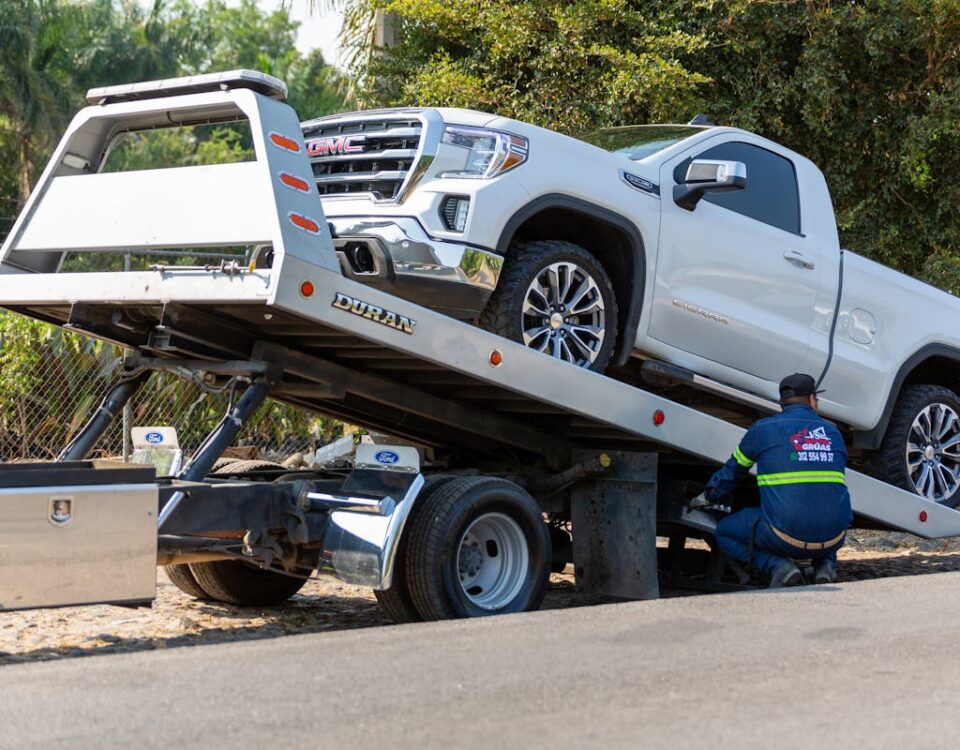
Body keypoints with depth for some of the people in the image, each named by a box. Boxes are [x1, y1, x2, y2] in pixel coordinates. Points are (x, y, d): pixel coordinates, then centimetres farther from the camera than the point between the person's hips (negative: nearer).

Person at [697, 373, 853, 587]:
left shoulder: (764, 429, 5)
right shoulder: (834, 433, 15)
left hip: (787, 537, -4)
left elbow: (732, 471, 19)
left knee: (725, 532, 19)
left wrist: (710, 496, 41)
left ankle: (778, 566, -3)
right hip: (833, 540, 4)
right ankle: (825, 564, 11)